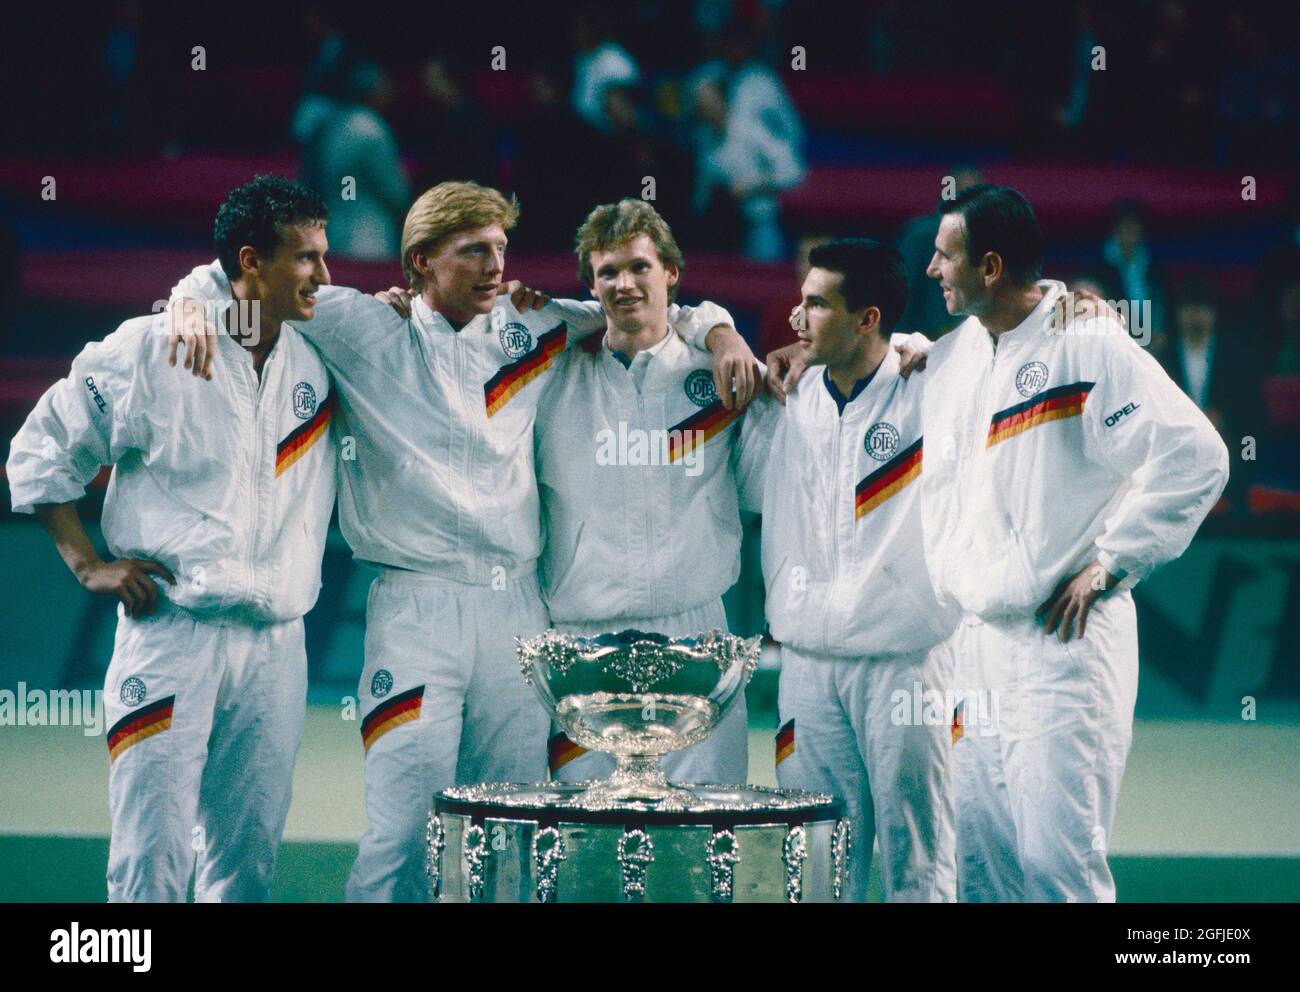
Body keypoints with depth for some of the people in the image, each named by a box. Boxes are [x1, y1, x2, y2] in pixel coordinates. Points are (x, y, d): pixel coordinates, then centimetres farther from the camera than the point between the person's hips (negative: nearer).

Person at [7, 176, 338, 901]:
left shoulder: (321, 360, 8)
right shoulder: (147, 352, -3)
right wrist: (89, 565, -1)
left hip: (276, 644, 4)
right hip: (171, 631, -4)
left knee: (250, 855, 7)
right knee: (154, 855, -8)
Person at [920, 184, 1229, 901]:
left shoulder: (1090, 345, -9)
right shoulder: (949, 359, 12)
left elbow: (1197, 457, -15)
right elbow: (938, 488, 25)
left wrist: (1107, 565, -13)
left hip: (1065, 637, -7)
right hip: (977, 644, 7)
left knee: (1057, 855, -12)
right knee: (978, 857, 7)